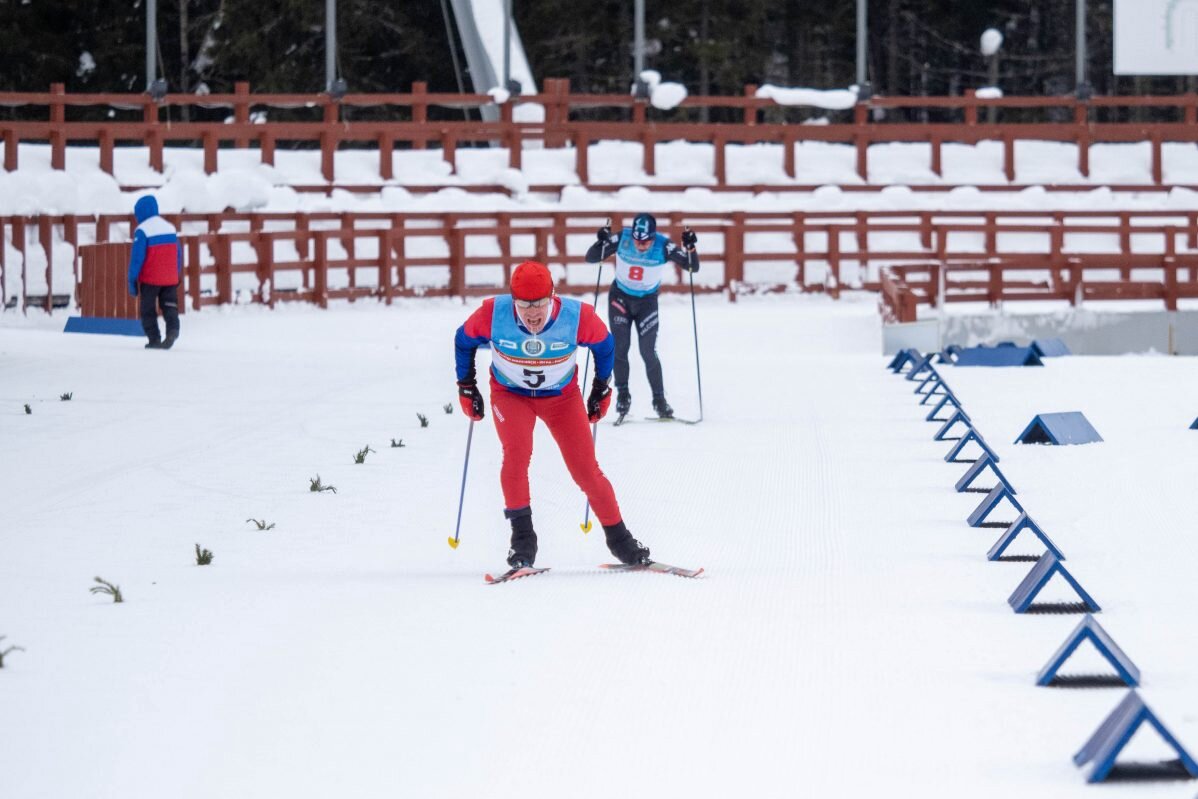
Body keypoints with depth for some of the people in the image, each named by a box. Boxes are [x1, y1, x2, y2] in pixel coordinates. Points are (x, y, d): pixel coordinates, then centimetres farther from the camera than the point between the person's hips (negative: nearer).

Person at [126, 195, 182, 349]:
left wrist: (132, 280, -6)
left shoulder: (142, 230, -11)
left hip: (150, 279, -5)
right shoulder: (170, 227, 8)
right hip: (170, 279, 5)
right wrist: (178, 275, 23)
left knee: (148, 309, 7)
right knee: (169, 306, 8)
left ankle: (154, 339, -1)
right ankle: (172, 329, -19)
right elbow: (178, 254, 15)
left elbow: (137, 257, -12)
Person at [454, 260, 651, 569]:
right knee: (517, 452, -26)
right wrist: (466, 387, 1)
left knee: (585, 468, -4)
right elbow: (464, 340, -5)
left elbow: (604, 344, -4)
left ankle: (618, 538, 13)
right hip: (509, 393, -1)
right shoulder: (493, 314, -27)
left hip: (562, 396, 1)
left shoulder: (577, 316, -27)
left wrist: (602, 389, 5)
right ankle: (522, 537, -15)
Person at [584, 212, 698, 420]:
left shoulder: (663, 247, -22)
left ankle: (659, 399, 6)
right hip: (620, 297, 1)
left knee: (648, 352, -5)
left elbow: (693, 267, -19)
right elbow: (591, 258, -16)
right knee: (620, 347, -5)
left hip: (647, 301, -1)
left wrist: (690, 247, -37)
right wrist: (602, 242, -36)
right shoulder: (622, 239, -20)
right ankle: (622, 395, 7)